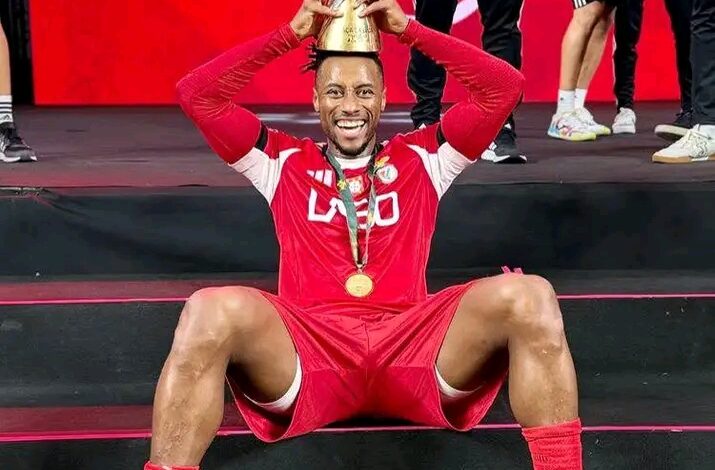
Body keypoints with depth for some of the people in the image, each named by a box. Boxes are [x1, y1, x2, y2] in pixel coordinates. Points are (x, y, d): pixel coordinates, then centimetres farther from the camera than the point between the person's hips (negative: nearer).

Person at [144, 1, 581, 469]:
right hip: (307, 348, -1)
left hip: (412, 347, 1)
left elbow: (505, 86, 13)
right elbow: (197, 93, 12)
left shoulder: (422, 157, 21)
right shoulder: (284, 160, 21)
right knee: (212, 311, -35)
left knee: (528, 297, -28)